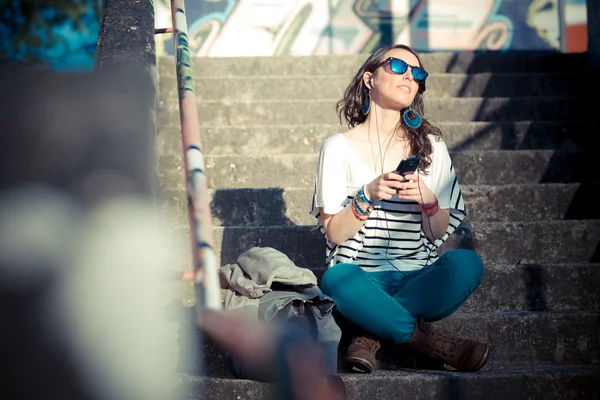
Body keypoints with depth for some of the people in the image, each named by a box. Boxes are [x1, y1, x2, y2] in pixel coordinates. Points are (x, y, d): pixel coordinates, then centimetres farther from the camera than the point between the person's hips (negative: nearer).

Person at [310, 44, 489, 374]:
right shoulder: (339, 148, 5)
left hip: (417, 278, 3)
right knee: (337, 280, -38)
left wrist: (428, 200, -12)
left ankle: (373, 334, -23)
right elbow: (333, 233, 0)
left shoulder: (431, 147, 12)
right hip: (363, 277, -2)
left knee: (466, 263, -30)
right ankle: (431, 341, -25)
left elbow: (440, 232, 9)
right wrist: (368, 196, -16)